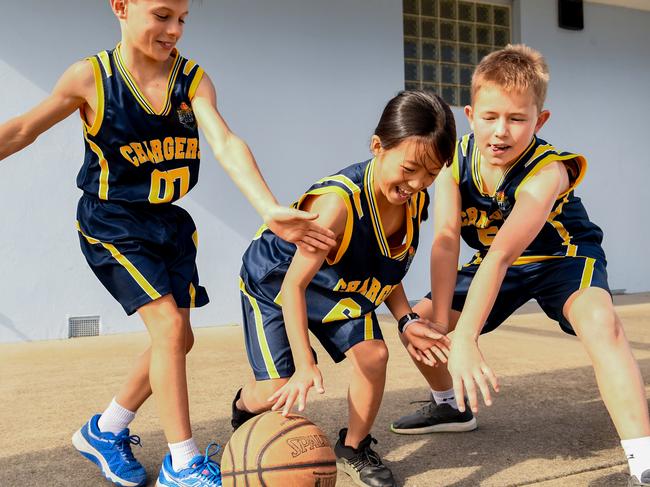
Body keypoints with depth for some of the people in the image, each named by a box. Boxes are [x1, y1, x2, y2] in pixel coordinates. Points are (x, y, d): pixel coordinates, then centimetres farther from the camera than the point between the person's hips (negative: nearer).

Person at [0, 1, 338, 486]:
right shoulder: (90, 77, -13)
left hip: (169, 223, 5)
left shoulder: (193, 80, -8)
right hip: (112, 223, -4)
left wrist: (270, 209, -37)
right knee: (168, 324, -17)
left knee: (177, 338, 7)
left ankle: (105, 430, 29)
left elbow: (226, 144, -22)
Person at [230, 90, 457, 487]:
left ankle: (354, 448, 11)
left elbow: (386, 269, 0)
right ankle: (243, 407, 30)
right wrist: (305, 364, -40)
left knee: (373, 353, -13)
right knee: (279, 388, -9)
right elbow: (294, 284, -36)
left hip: (342, 289, 6)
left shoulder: (415, 201, -16)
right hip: (273, 282, -6)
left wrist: (407, 320, -13)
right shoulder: (338, 201, -40)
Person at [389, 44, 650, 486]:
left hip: (562, 257, -5)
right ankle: (451, 406, 28)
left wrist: (464, 340, -52)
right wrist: (439, 322, -35)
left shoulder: (548, 171, -35)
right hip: (495, 263, 5)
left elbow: (501, 254, -45)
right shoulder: (455, 157, -20)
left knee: (599, 320, -36)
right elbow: (446, 239, -27)